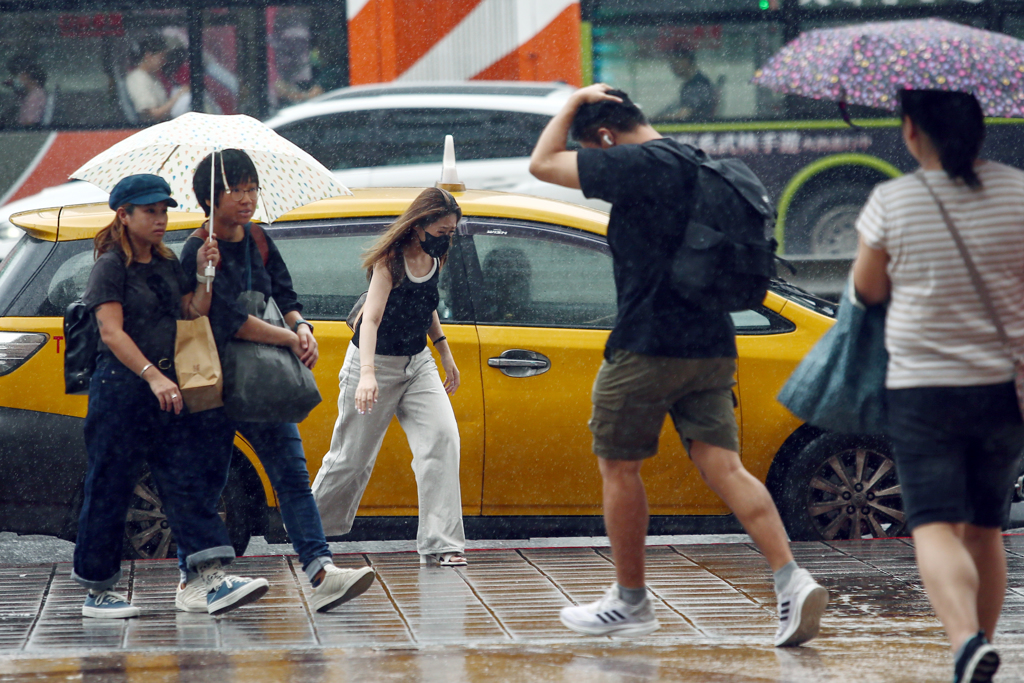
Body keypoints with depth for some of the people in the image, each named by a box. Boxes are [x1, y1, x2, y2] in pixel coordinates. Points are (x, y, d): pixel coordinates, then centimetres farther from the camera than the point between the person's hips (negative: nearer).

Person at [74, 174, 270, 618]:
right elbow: (111, 333, -15)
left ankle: (215, 585, -13)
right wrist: (152, 376, -24)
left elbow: (194, 315, 14)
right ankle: (97, 591, 10)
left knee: (188, 481, -4)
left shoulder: (167, 264, 15)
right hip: (121, 388, -7)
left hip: (167, 387, 7)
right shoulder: (111, 267, -6)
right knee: (109, 490, 0)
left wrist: (204, 273, 0)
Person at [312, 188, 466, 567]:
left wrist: (444, 353, 19)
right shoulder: (390, 261, -21)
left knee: (442, 436, -16)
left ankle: (438, 543, -18)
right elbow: (370, 318, -30)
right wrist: (367, 373, -43)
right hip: (377, 362, -6)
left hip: (417, 364, 6)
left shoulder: (433, 259, 1)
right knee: (352, 457, 2)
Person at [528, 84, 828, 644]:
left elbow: (542, 164, -7)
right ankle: (792, 581, -16)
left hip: (648, 346, -8)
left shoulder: (636, 165, -12)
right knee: (723, 467, 1)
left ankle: (630, 602, 15)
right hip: (712, 346, 8)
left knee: (618, 466, 8)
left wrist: (574, 104, 5)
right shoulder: (697, 166, 14)